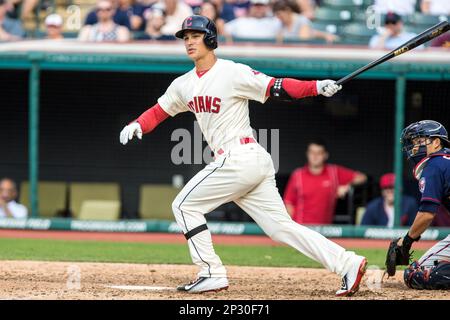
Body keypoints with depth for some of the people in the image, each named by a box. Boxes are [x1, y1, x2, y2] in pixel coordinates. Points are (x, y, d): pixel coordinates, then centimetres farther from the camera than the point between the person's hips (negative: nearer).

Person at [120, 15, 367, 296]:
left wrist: (317, 87, -25)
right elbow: (160, 110, 24)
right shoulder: (184, 85, 16)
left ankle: (213, 274, 2)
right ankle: (347, 264, -2)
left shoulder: (233, 73, -8)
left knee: (185, 206, 0)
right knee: (282, 226, 3)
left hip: (239, 159, -8)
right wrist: (137, 125, 4)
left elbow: (276, 87, -13)